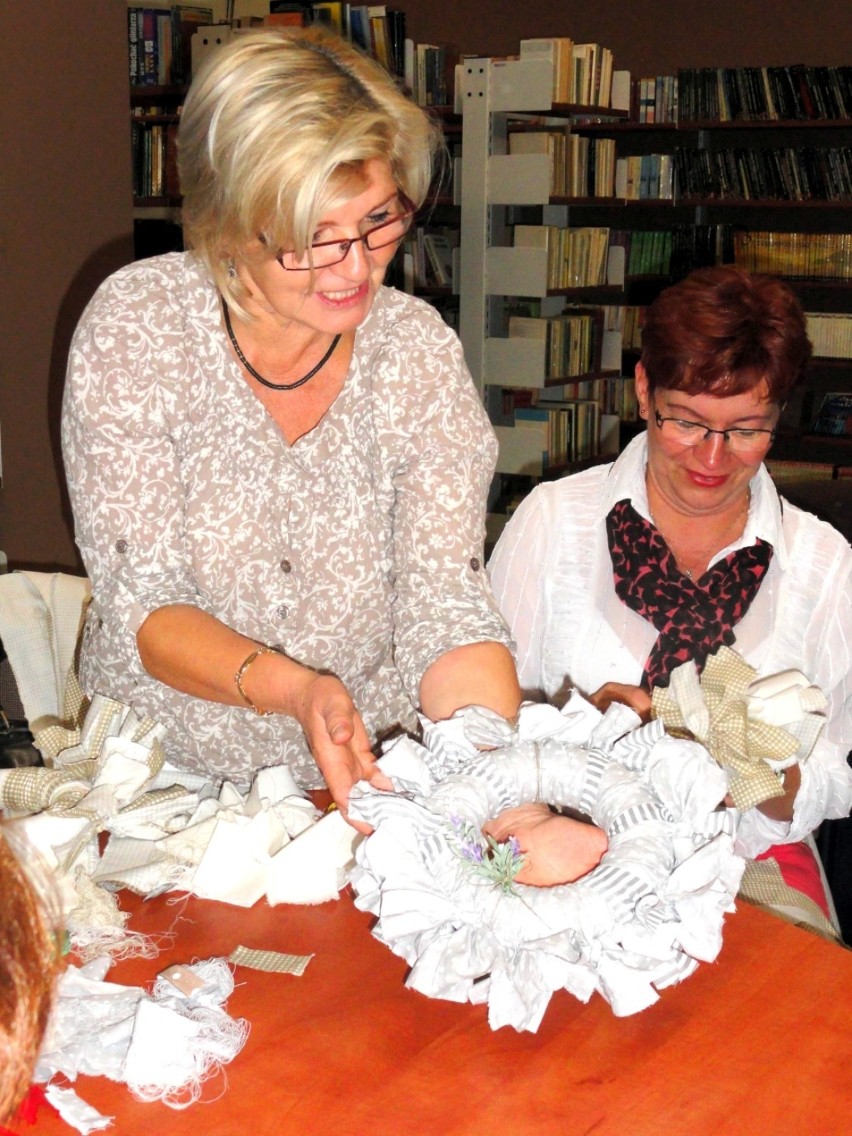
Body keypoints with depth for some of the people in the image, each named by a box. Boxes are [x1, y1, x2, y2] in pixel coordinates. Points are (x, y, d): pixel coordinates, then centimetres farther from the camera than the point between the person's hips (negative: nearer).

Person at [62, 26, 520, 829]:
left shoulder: (417, 349, -7)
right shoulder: (136, 326, -12)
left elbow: (446, 607, -11)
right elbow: (141, 602, -12)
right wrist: (290, 687, -31)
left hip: (376, 771, 2)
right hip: (161, 776, -1)